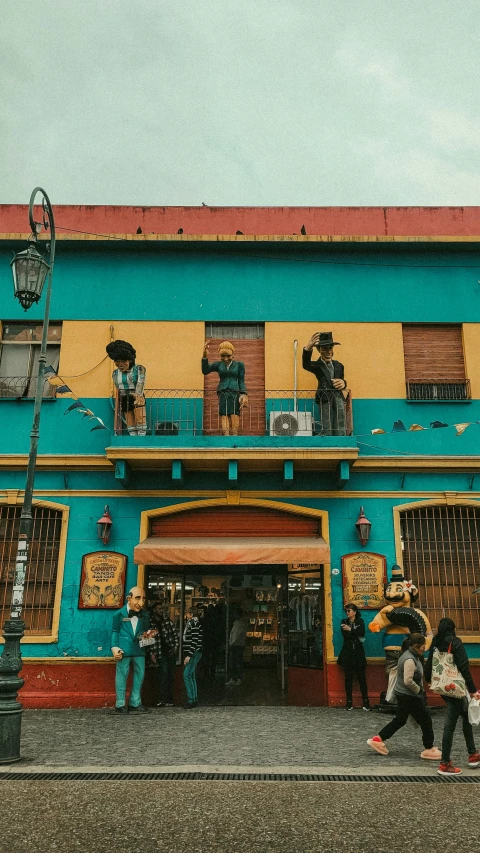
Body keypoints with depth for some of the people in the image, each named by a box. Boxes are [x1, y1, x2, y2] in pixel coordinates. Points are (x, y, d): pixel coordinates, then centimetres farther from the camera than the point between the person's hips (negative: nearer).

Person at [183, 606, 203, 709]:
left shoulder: (194, 623, -13)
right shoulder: (190, 623, 16)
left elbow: (195, 641, -19)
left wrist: (189, 655, -21)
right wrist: (187, 655, 18)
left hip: (194, 653, -10)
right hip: (191, 654, 10)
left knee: (187, 675, -13)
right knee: (191, 676, 11)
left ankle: (191, 700, -12)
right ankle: (195, 699, 15)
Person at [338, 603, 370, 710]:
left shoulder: (360, 621, 6)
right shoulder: (344, 622, 9)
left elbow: (362, 633, -12)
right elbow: (345, 635, -6)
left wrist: (350, 630, -18)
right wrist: (357, 637, -10)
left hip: (358, 653, -1)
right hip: (347, 653, 1)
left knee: (361, 677, -2)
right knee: (348, 678, 2)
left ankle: (366, 702, 3)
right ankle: (349, 702, 7)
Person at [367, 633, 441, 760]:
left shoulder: (409, 656, 8)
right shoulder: (410, 660, -23)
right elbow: (408, 681, -30)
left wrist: (419, 689, 13)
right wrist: (418, 690, -14)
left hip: (403, 695, 10)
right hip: (409, 696, -10)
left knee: (400, 720, 18)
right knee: (426, 721, 3)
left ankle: (378, 740, 21)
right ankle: (429, 749, 17)